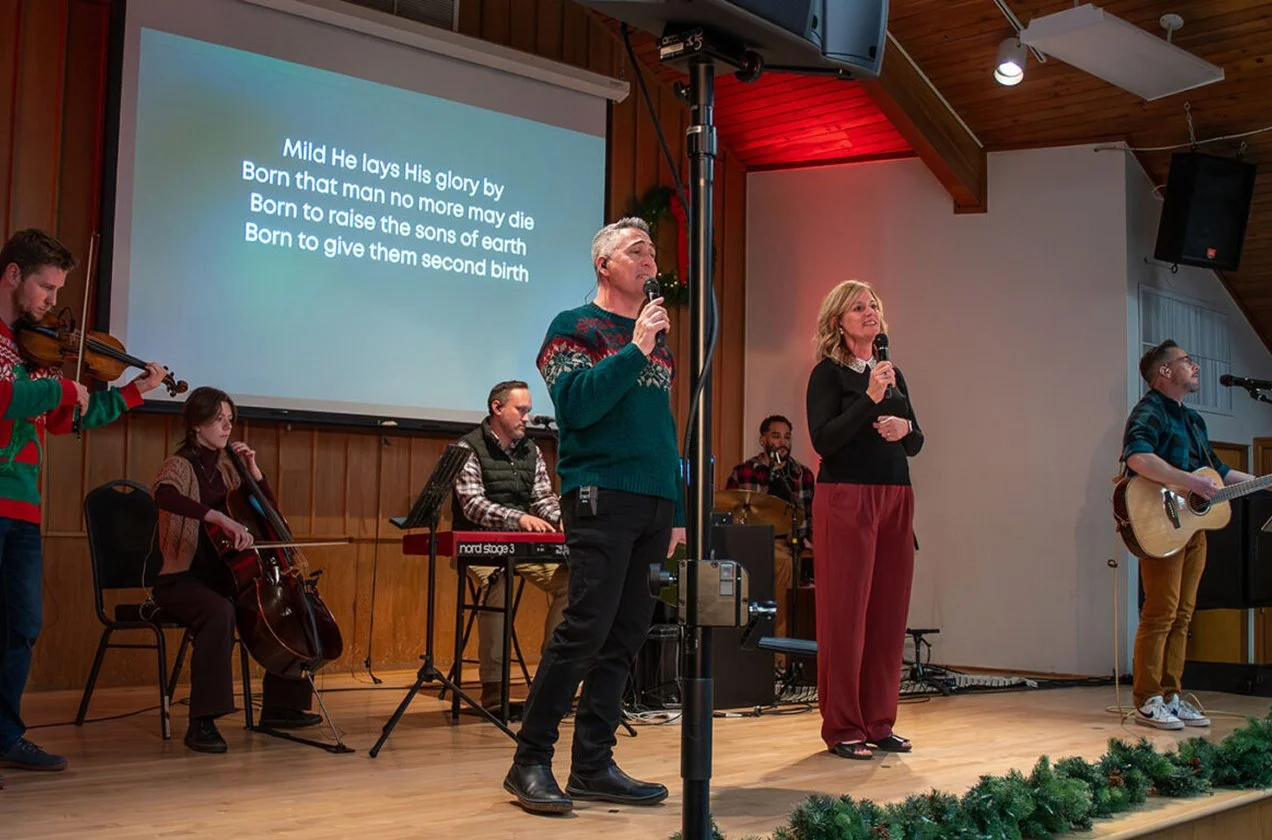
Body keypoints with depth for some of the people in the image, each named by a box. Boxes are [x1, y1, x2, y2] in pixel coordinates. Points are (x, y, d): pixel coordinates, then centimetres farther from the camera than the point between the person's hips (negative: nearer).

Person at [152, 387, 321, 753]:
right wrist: (220, 517, -44)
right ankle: (202, 723, -33)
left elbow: (269, 510, 19)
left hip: (221, 576, 8)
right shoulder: (179, 465, -8)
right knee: (220, 613, -37)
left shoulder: (225, 468, 13)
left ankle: (279, 706, 9)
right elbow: (164, 495, -34)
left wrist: (253, 470, 4)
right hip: (181, 579, -8)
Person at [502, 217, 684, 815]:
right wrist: (635, 350, -16)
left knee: (626, 634, 6)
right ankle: (530, 763, -2)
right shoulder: (574, 328, 2)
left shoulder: (657, 339, 20)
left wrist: (678, 511, 17)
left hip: (654, 506, 7)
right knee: (585, 629, -12)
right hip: (601, 497, -7)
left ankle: (592, 764, 13)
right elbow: (577, 404, -14)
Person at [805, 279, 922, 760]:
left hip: (895, 499, 6)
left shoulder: (892, 374, 17)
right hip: (846, 498, -6)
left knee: (889, 612, 6)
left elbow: (916, 444, 18)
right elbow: (822, 439, -13)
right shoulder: (829, 373, -1)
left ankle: (879, 723, 15)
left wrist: (905, 428, -4)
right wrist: (869, 400, -20)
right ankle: (842, 728, 3)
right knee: (845, 613, -4)